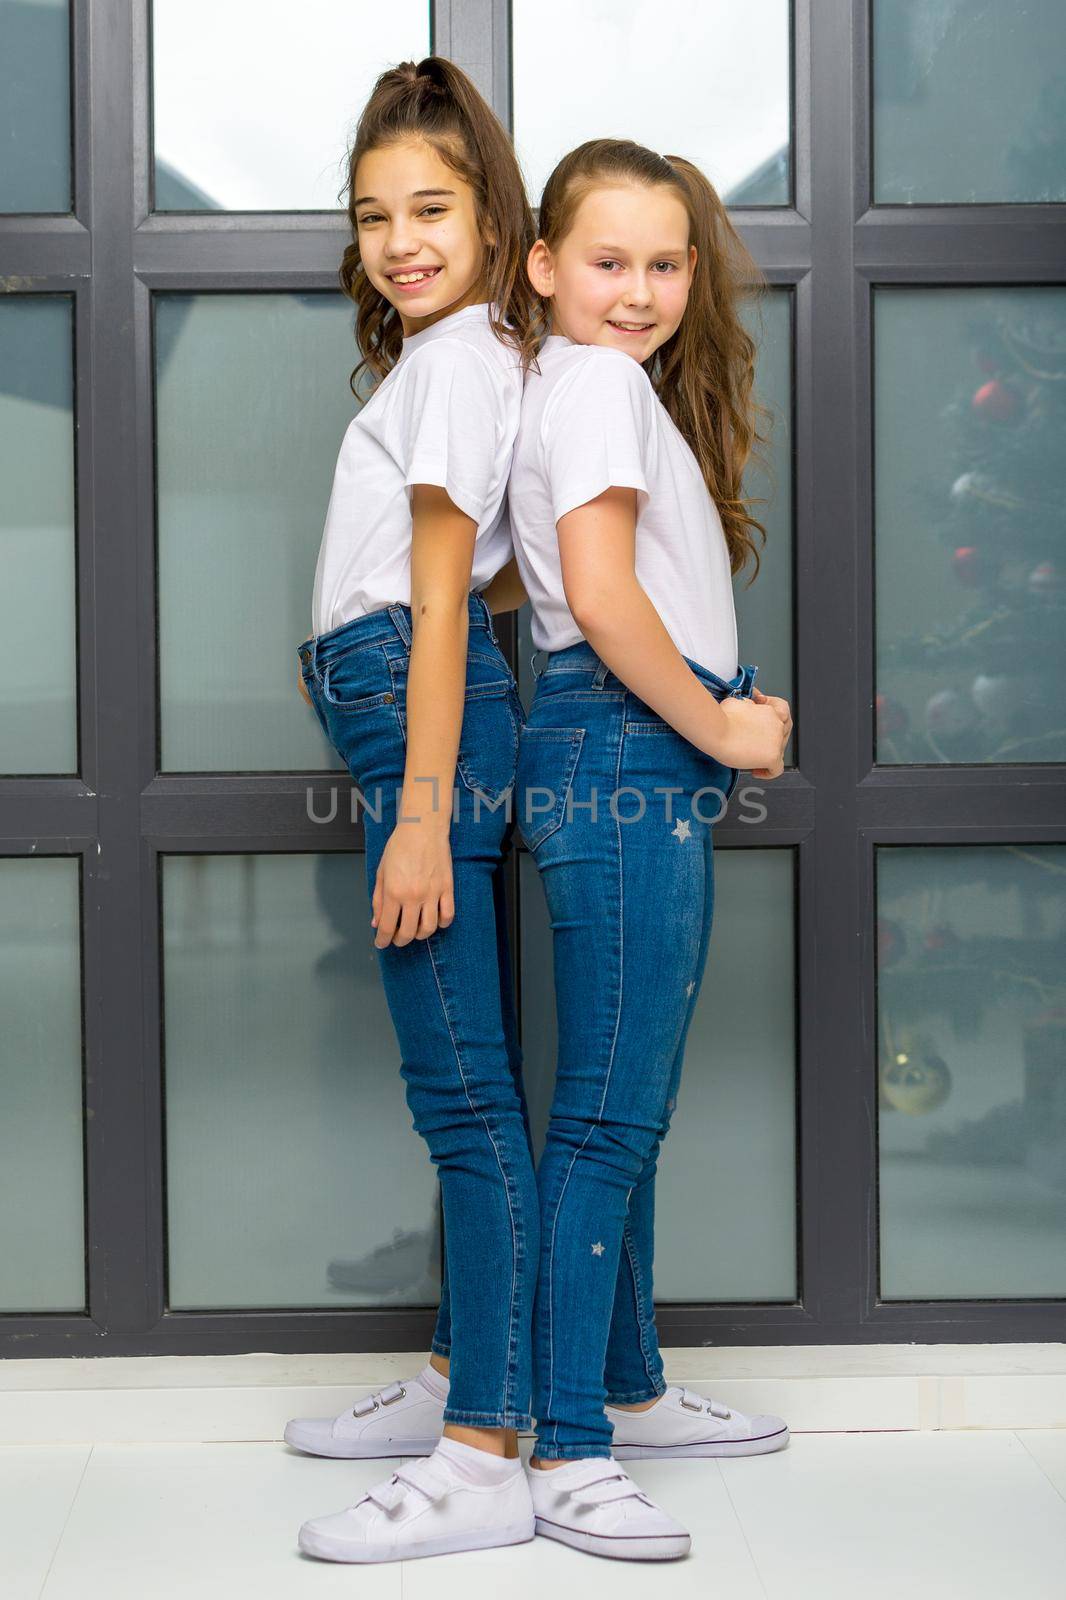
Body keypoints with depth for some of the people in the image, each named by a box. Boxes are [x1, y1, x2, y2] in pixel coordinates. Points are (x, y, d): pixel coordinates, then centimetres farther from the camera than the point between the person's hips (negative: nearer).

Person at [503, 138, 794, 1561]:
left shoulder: (626, 381, 22)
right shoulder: (598, 381, -8)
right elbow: (603, 596, -19)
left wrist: (735, 718, 8)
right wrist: (716, 726, -9)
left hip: (656, 763, 10)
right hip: (618, 755, -10)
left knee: (633, 1107, 16)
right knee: (607, 1113, -10)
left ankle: (631, 1390, 27)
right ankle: (568, 1456, -7)